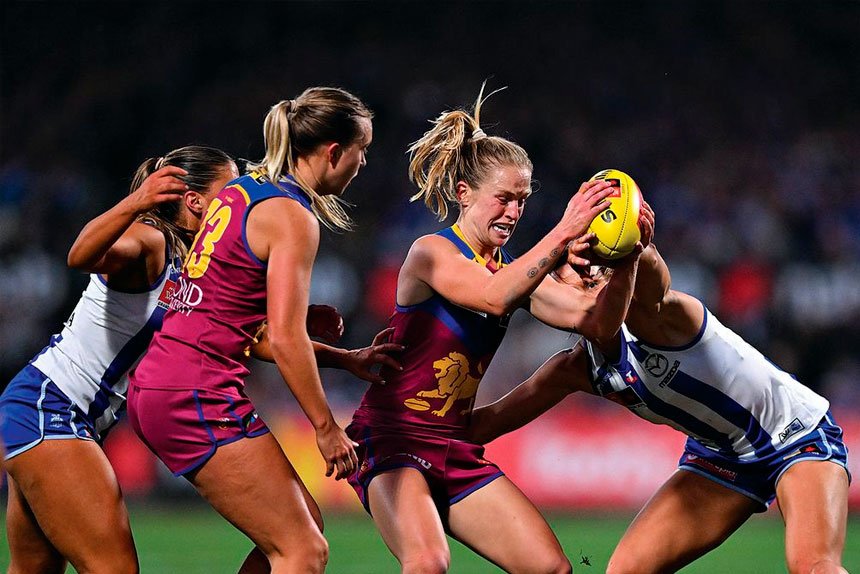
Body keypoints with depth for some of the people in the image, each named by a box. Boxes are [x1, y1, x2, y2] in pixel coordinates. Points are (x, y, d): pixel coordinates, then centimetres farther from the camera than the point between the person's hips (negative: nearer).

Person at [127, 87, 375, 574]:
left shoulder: (243, 189, 15)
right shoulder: (293, 217, -11)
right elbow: (284, 338, -17)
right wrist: (327, 428, -10)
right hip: (199, 398, -9)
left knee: (304, 521, 15)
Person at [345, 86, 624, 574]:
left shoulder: (515, 269, 9)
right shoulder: (431, 253, -9)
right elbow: (493, 296, -29)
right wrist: (562, 235, -35)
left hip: (458, 451, 7)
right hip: (393, 438, -7)